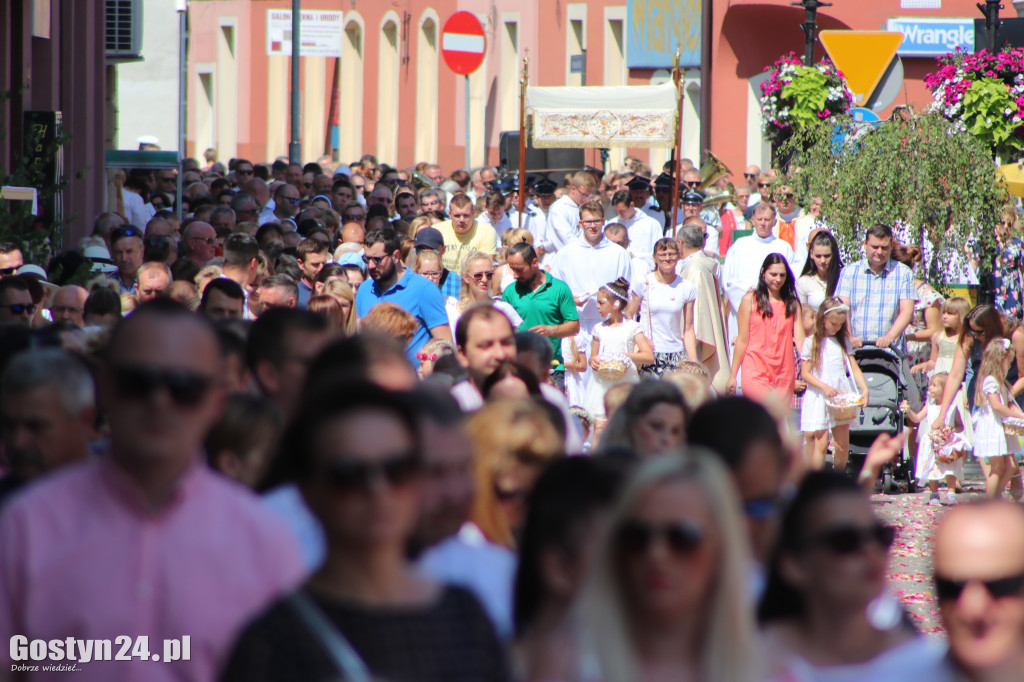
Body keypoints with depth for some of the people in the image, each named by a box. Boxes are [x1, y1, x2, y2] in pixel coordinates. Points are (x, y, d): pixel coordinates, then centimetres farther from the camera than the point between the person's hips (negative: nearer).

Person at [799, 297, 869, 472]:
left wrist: (864, 389, -5)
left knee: (842, 445, 3)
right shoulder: (811, 342, -2)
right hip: (818, 398, -4)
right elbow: (805, 374, -5)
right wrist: (824, 387, -19)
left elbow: (853, 367, 10)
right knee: (820, 442, -10)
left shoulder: (843, 341, 12)